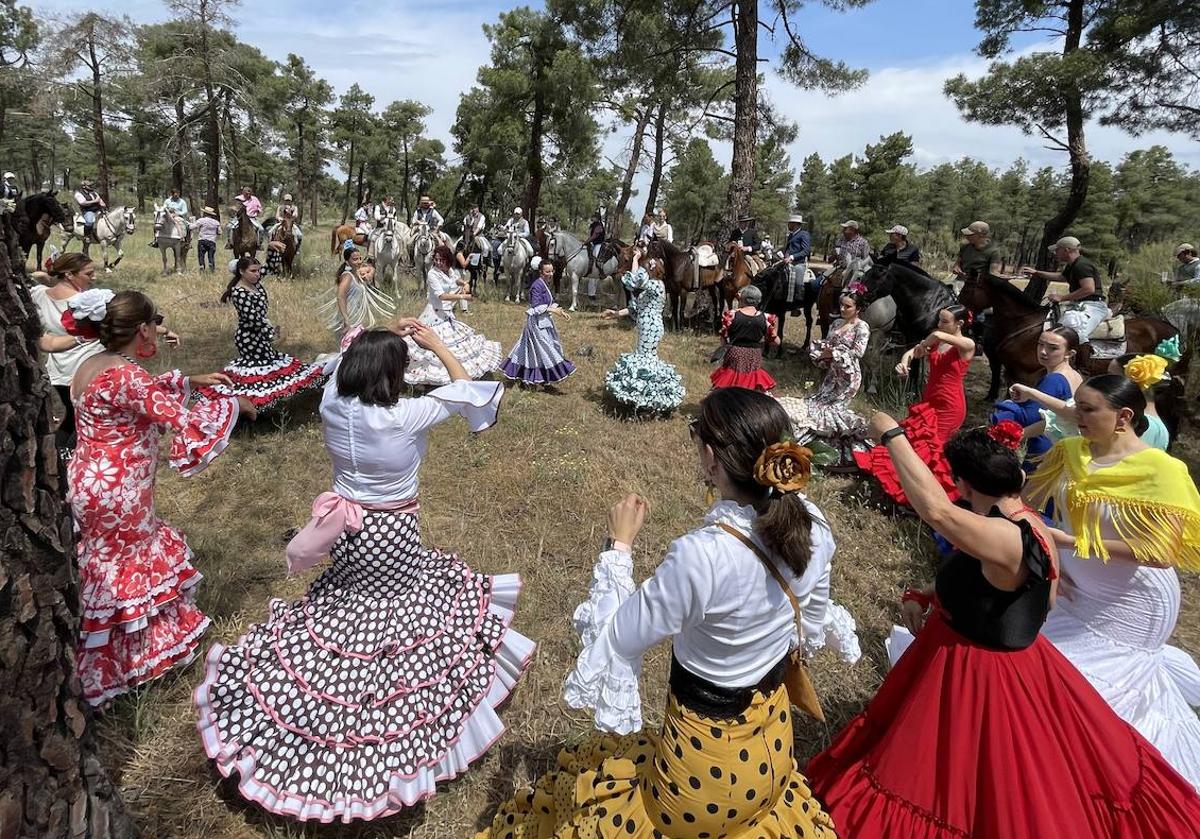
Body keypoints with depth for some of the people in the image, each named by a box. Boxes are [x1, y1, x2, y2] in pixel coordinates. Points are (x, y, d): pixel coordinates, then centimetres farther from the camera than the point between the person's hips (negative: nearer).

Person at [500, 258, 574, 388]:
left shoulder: (545, 284, 10)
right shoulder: (537, 285, -20)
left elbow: (550, 303, 17)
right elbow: (537, 307, -24)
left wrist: (560, 311, 3)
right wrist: (553, 310, -20)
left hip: (544, 321, 10)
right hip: (537, 322, -10)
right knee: (543, 348, -5)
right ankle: (543, 378, 5)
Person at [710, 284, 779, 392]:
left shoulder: (732, 314, -8)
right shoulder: (765, 318, -4)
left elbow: (724, 341, -5)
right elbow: (775, 342, -1)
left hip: (735, 357, -1)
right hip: (754, 361, 1)